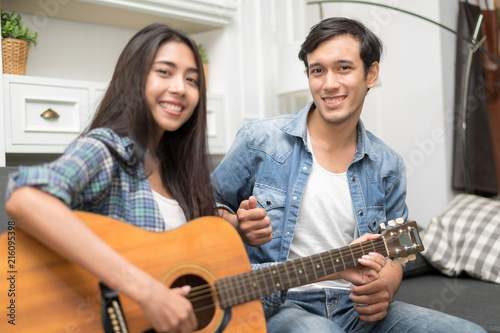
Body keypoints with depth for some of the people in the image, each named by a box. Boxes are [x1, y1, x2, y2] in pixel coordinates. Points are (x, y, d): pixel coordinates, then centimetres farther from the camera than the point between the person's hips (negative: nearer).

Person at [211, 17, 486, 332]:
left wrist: (385, 288, -8)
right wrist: (237, 225, -16)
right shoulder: (259, 141, -3)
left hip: (358, 306, 5)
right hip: (280, 305, -4)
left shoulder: (388, 166, 6)